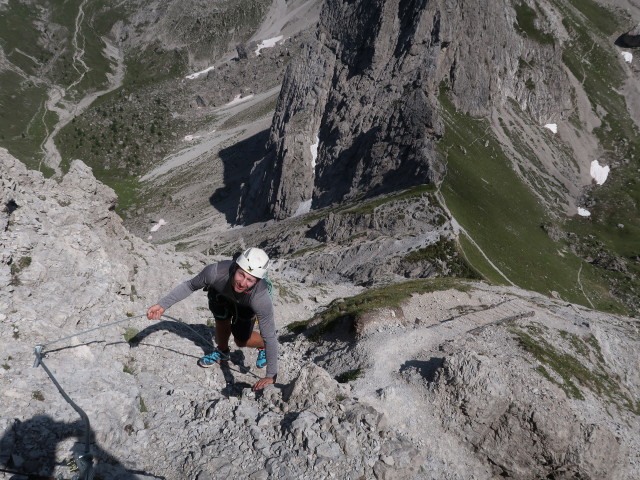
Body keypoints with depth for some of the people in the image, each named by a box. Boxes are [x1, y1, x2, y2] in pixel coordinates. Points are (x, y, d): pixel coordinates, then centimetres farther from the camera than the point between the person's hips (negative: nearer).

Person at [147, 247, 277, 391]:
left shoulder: (261, 299, -46)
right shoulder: (216, 272, -44)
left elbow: (270, 337, -37)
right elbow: (190, 285, -22)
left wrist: (271, 376, -36)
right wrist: (162, 305, -26)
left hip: (246, 304, -2)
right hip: (221, 293, 2)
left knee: (241, 340, -2)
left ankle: (263, 347, 31)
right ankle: (222, 352, 34)